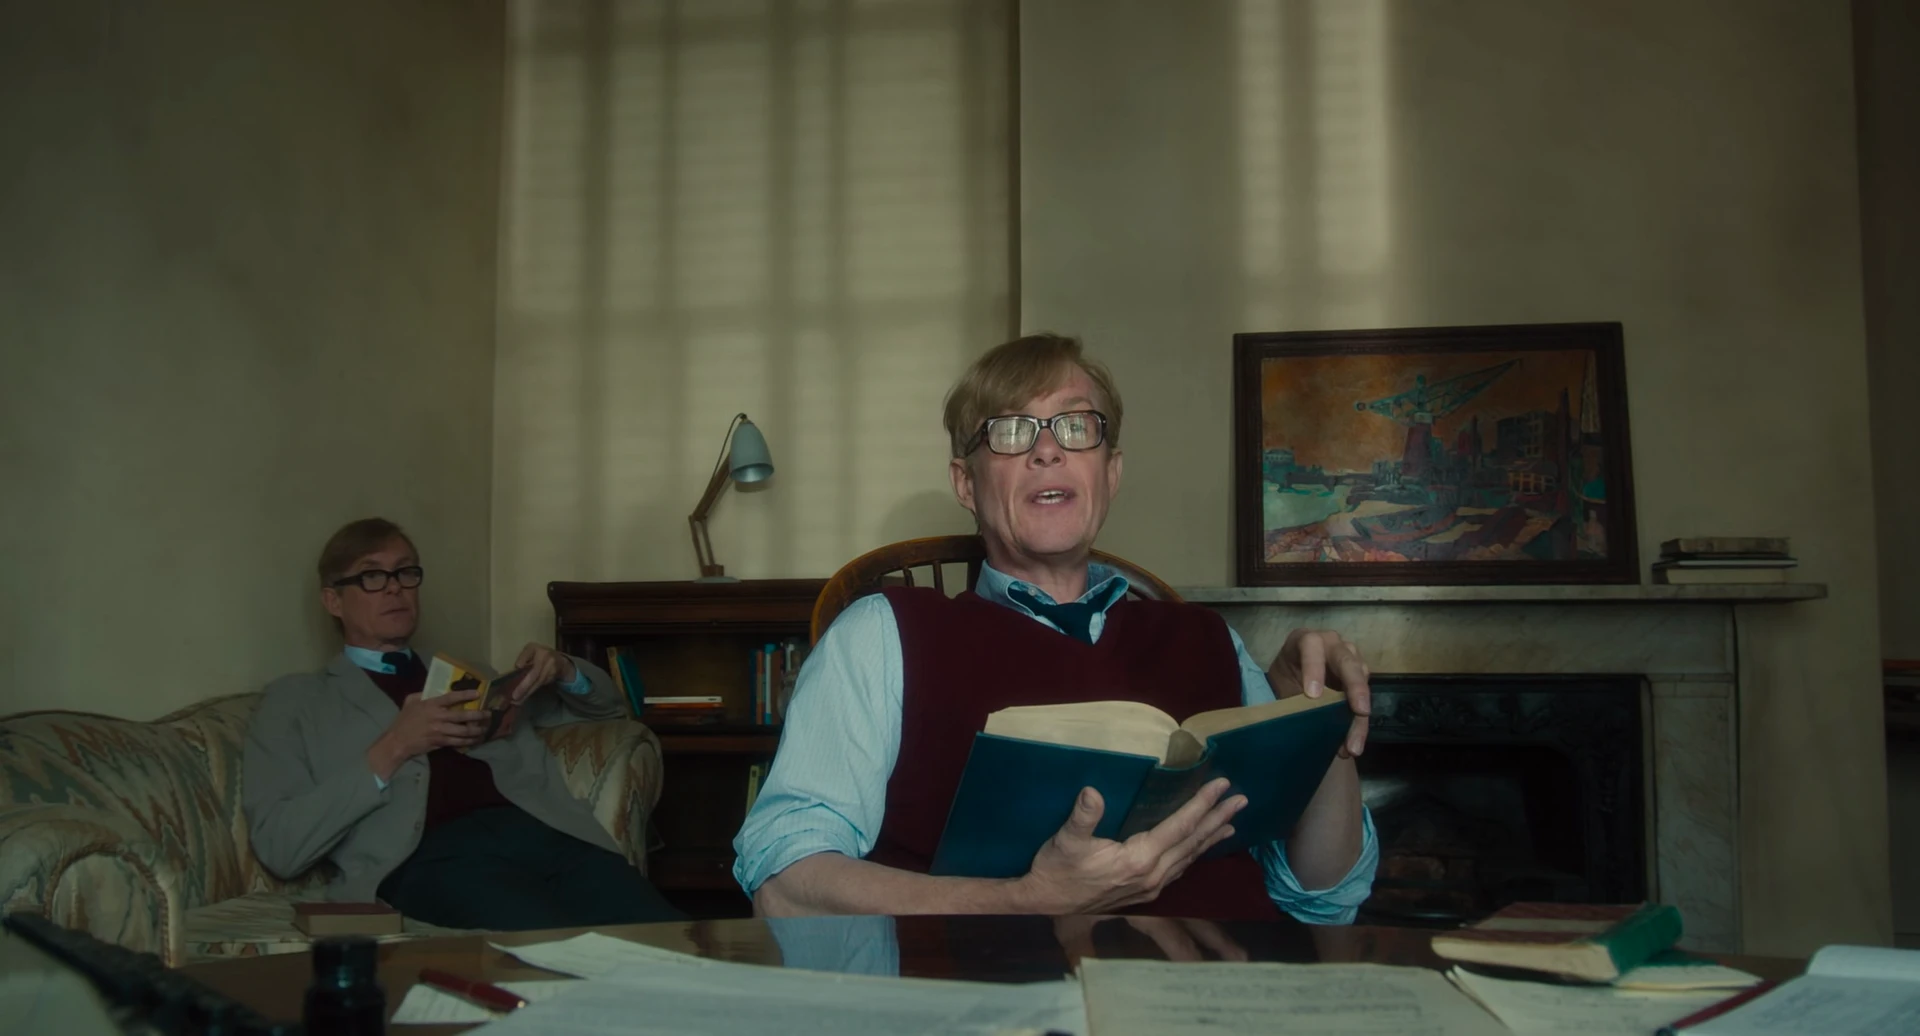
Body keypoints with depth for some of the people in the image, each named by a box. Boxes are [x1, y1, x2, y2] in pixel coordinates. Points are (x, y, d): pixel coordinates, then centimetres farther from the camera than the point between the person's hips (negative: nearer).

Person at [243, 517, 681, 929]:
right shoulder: (297, 700, 18)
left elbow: (609, 705, 36)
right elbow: (279, 847, 4)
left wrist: (562, 669, 13)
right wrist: (390, 750, -5)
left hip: (542, 831, 4)